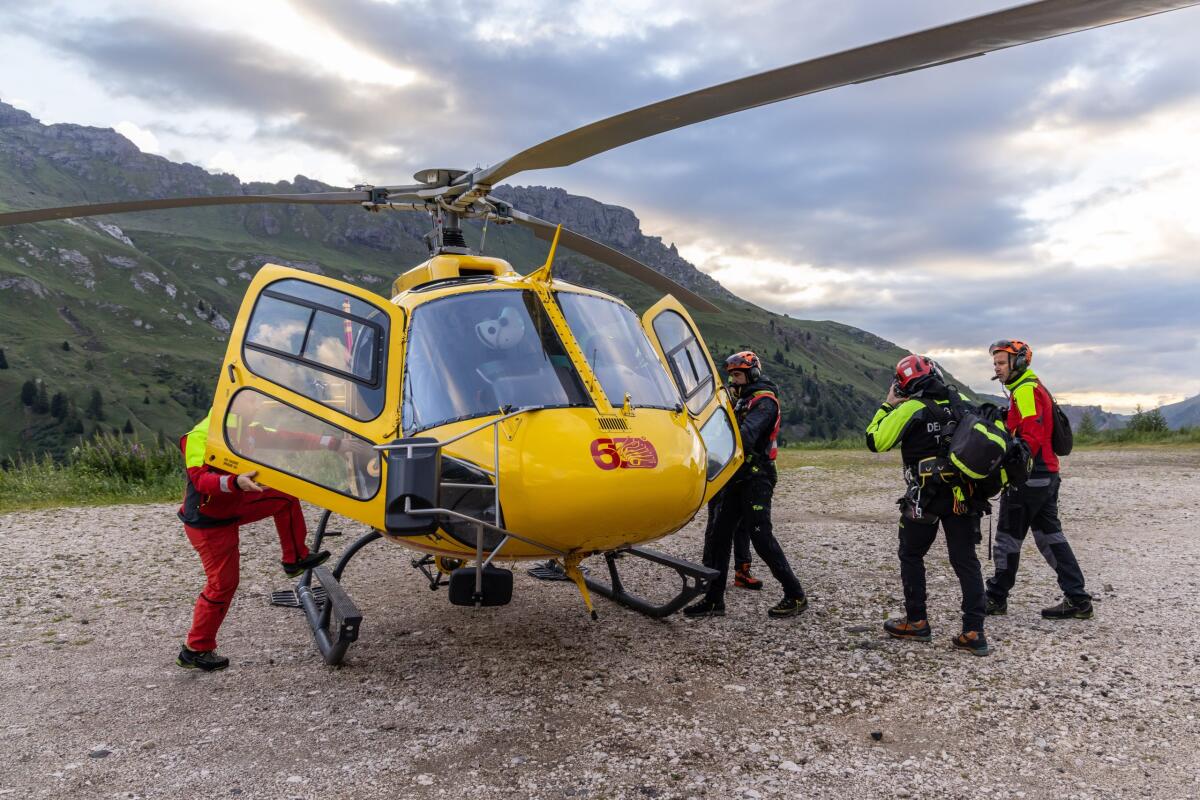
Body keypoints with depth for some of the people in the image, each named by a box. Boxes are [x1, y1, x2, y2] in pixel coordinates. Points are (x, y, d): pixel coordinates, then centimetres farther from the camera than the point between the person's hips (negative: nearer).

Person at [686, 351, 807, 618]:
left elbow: (746, 435, -26)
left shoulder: (765, 400, -10)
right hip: (739, 478, 9)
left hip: (756, 478, -9)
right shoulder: (744, 400, 21)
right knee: (717, 535, 6)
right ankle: (714, 599, 11)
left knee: (761, 536, -10)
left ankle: (796, 596, 2)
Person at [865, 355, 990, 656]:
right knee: (965, 560, 7)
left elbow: (875, 442, -9)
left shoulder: (911, 409, -11)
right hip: (963, 493, 5)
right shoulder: (960, 401, 4)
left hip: (926, 496, -4)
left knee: (911, 555, 13)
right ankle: (974, 633, 4)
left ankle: (917, 622, 17)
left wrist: (887, 405, 1)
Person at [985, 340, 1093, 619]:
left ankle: (996, 598, 11)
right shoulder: (1036, 387, 19)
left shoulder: (1025, 390, -13)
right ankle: (1077, 599, 13)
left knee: (1008, 537, 0)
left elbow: (1031, 436, -23)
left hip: (1029, 477, -10)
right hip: (1048, 475, 10)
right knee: (1050, 535, 12)